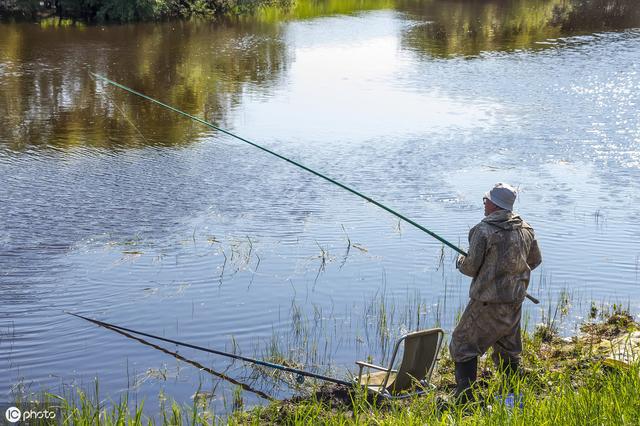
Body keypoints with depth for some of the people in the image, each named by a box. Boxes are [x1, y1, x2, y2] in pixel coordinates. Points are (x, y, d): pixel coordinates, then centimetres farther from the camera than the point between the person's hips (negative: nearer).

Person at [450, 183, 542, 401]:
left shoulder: (483, 230, -16)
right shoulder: (526, 229, 4)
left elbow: (471, 267, -13)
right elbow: (535, 260, 16)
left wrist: (460, 261, 9)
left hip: (488, 301, -7)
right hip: (515, 301, 7)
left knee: (463, 345, 2)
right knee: (508, 349, 20)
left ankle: (464, 399, -3)